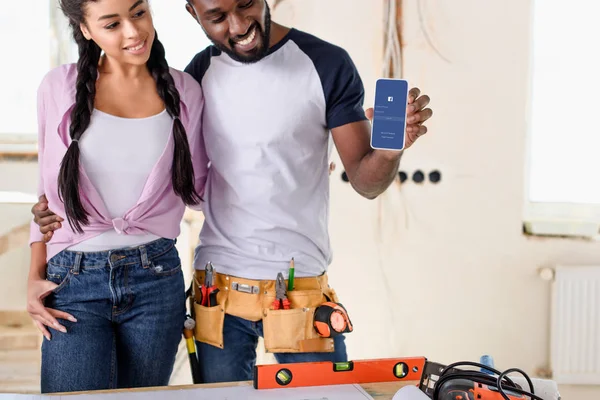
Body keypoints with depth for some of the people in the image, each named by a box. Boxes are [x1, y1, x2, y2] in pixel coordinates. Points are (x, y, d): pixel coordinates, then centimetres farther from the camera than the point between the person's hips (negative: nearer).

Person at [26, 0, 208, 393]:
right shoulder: (59, 89, -1)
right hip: (72, 280, -1)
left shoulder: (184, 92, 2)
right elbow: (49, 189, 9)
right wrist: (35, 276, 5)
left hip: (157, 279, 1)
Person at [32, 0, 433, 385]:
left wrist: (390, 150, -28)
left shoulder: (326, 64, -7)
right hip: (218, 288, 3)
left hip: (301, 285, -3)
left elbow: (365, 180, -5)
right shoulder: (200, 74, 4)